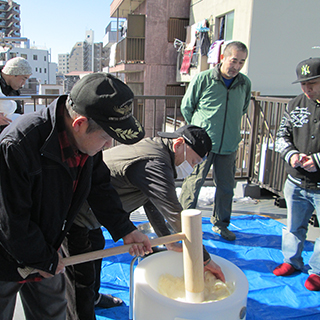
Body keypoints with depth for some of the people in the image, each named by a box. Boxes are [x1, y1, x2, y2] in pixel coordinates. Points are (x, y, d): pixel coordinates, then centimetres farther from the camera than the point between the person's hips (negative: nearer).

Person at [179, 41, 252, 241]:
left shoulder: (245, 84, 5)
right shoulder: (203, 79, -7)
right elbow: (186, 107, 3)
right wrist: (198, 129, 8)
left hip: (229, 145, 4)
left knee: (226, 186, 12)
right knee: (194, 182, 1)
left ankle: (221, 223, 31)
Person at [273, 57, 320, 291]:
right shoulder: (295, 105, 3)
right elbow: (282, 136, 7)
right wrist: (291, 154, -12)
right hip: (296, 183, 4)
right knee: (294, 226, 20)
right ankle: (292, 261, 40)